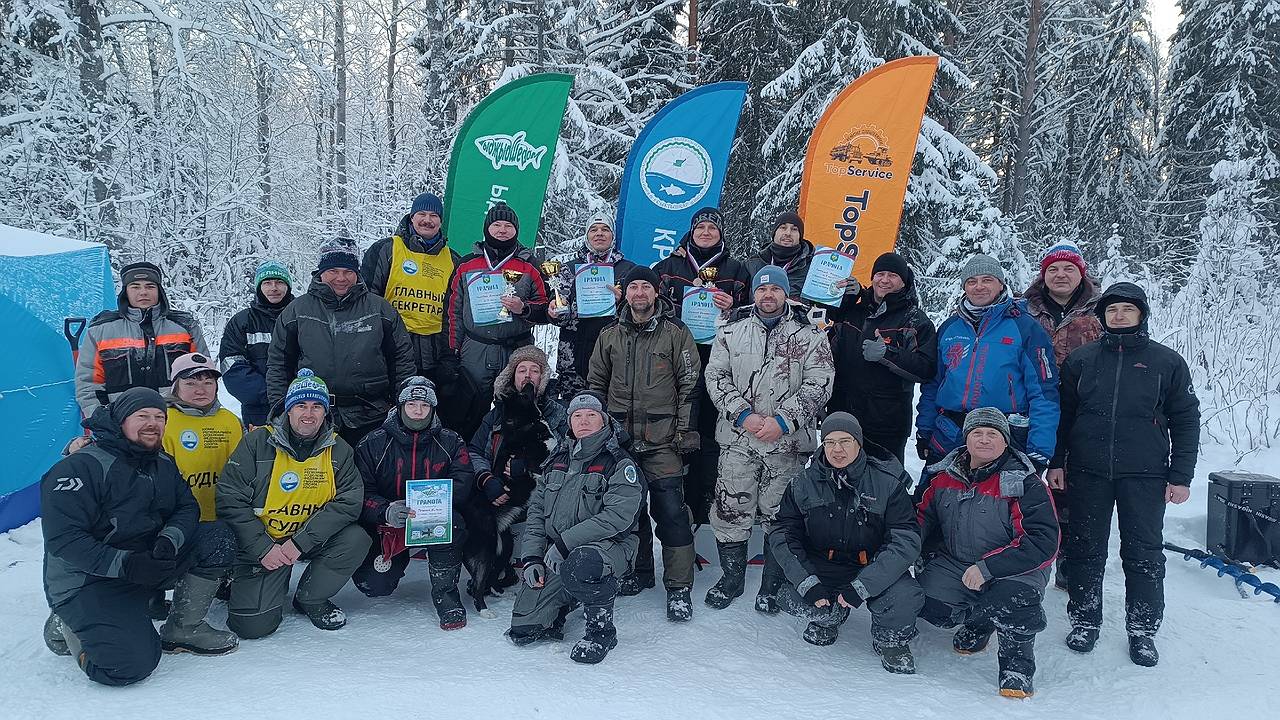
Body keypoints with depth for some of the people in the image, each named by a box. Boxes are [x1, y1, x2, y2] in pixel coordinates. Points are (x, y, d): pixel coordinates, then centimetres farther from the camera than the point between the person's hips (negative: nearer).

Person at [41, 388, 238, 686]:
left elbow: (187, 507, 3)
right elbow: (62, 538, -22)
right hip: (87, 581, -7)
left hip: (149, 559, 7)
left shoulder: (164, 465, 9)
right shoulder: (80, 467, -16)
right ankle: (67, 628, 6)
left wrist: (169, 541, -21)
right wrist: (125, 565, -30)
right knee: (131, 664, -25)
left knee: (218, 537, -12)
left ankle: (183, 628, 0)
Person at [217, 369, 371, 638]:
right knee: (255, 624, -16)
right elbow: (230, 500, -11)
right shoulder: (257, 443, -10)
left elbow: (349, 501, -13)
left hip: (311, 541, 3)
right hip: (260, 543, -3)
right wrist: (263, 548, -19)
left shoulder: (338, 449, -4)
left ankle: (310, 599, 2)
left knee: (356, 540, -24)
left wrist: (301, 542, -23)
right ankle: (242, 584, 21)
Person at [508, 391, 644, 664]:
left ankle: (602, 629, -14)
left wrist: (565, 542, -22)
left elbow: (617, 516, -20)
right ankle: (566, 601, 28)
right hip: (554, 554, 5)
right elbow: (536, 510, 13)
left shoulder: (620, 464, -7)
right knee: (523, 629, -4)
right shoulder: (557, 460, 11)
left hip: (607, 545, -5)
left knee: (579, 564, -41)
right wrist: (532, 557, 0)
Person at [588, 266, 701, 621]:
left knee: (670, 509, -8)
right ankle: (638, 571, 26)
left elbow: (689, 385, 0)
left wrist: (684, 431, -6)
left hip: (662, 441, -4)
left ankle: (679, 586, -2)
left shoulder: (676, 334, 2)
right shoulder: (610, 336, 12)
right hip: (619, 438, 4)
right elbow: (596, 385, 18)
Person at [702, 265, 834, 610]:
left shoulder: (809, 336, 2)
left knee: (779, 515, 6)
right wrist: (744, 415, -11)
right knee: (731, 510, 5)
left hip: (787, 442, -1)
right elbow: (716, 377, 3)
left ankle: (773, 585, 21)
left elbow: (818, 385, -4)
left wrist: (782, 421, -14)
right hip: (738, 439, 2)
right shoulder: (731, 332, 8)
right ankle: (731, 578, 22)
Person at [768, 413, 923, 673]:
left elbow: (906, 540, -16)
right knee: (793, 601, -25)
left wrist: (861, 586, -25)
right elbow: (782, 535, -3)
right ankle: (830, 617, 13)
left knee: (907, 599, -30)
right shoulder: (803, 484, -2)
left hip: (873, 569, -2)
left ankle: (890, 639, 7)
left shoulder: (888, 483, -10)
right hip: (821, 569, 2)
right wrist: (807, 583, -19)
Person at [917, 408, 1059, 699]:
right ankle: (979, 621, 17)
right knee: (929, 604, -18)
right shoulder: (946, 476, 3)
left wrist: (988, 568, -27)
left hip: (1014, 568, -5)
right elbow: (924, 519, 18)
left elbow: (1043, 541, -21)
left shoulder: (1025, 483, -14)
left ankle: (1017, 664, -3)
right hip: (954, 563, 5)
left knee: (1011, 603, -35)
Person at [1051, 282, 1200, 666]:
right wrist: (1056, 461, 6)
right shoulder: (1081, 359, 8)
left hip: (1145, 476, -1)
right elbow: (1063, 414, 11)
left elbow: (1186, 422, 6)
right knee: (1085, 549, 7)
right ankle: (1084, 621, 21)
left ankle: (1143, 630, 18)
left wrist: (1181, 476, 0)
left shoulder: (1167, 362, 5)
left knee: (1144, 554, 5)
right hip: (1087, 473, 1)